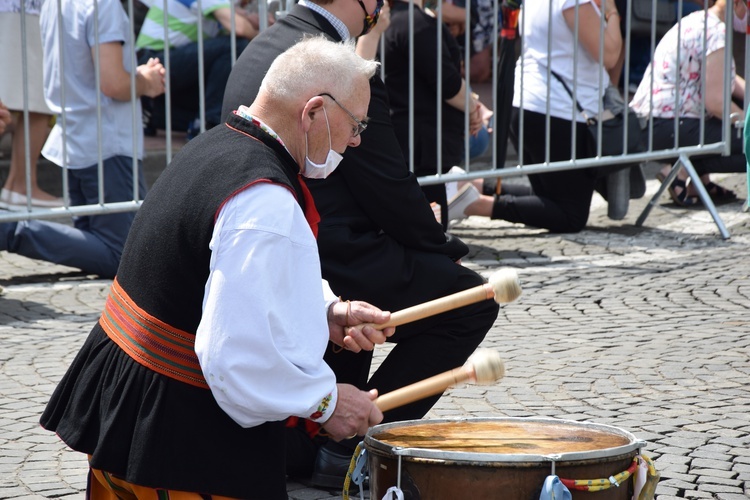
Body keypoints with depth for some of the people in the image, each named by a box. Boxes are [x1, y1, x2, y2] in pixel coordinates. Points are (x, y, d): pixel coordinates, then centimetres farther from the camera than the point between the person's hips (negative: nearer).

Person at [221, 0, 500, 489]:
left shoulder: (261, 49, 10)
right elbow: (390, 188, -15)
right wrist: (446, 247, 3)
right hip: (326, 266, -9)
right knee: (472, 301, 4)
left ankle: (304, 434, 28)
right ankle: (349, 447, 2)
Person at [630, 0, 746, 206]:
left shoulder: (698, 20, 16)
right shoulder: (715, 32, -15)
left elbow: (723, 80, 25)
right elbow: (715, 101, -19)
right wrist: (745, 121, -5)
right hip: (668, 130, -10)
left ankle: (701, 182, 14)